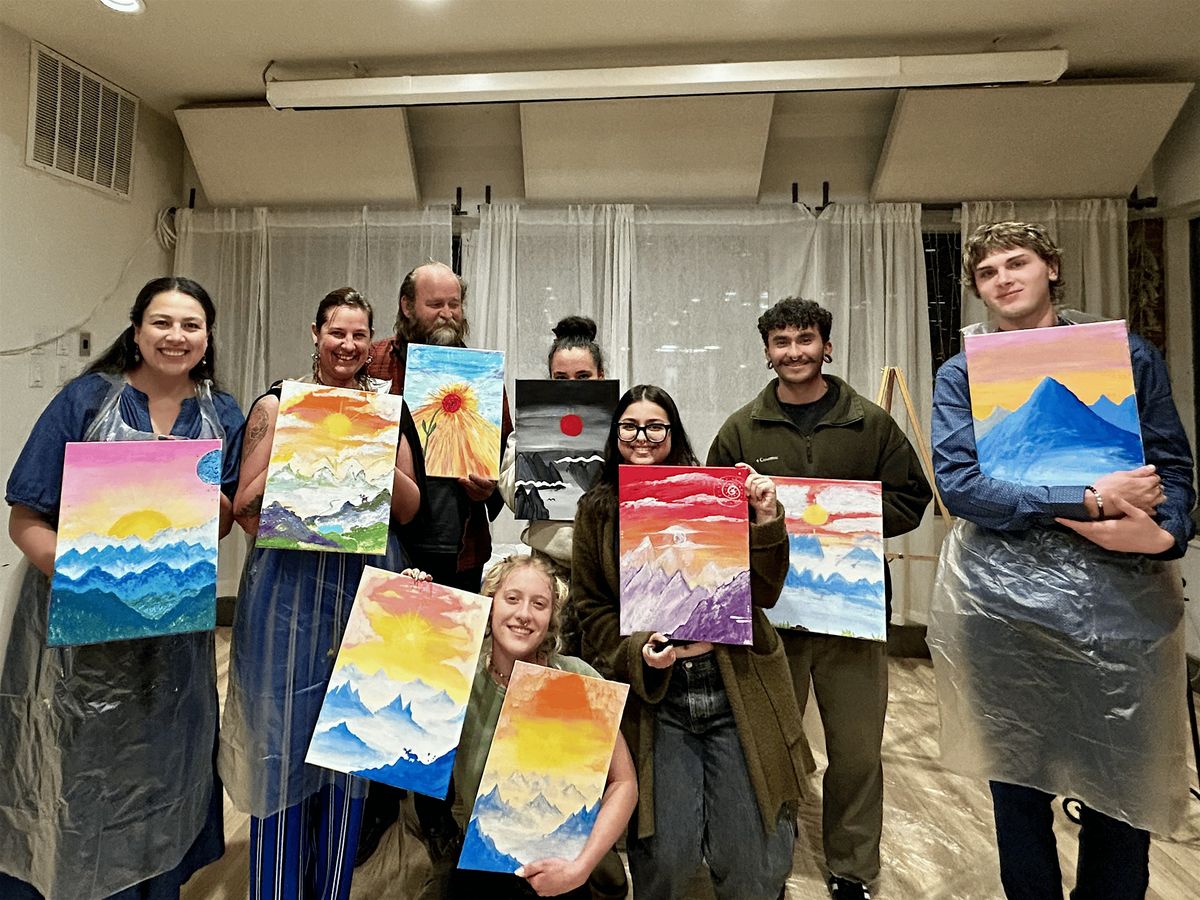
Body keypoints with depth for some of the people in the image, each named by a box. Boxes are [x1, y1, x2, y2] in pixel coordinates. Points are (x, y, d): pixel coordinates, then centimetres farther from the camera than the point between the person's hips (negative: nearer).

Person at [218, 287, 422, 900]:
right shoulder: (278, 404, 1)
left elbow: (408, 509, 4)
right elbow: (245, 506, -2)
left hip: (367, 583, 2)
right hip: (291, 585, -2)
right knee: (286, 740, 8)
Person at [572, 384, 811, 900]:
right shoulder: (596, 512, 5)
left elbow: (762, 593, -1)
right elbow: (593, 611, 4)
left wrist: (766, 520, -14)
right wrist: (638, 651, -13)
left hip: (735, 690, 0)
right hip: (653, 699, 0)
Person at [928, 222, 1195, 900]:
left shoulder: (1129, 357, 8)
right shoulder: (962, 375, 3)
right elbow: (958, 483, -10)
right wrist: (1088, 499, -17)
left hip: (1123, 599, 2)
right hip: (1006, 602, -1)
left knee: (1124, 789, 12)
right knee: (1020, 785, 14)